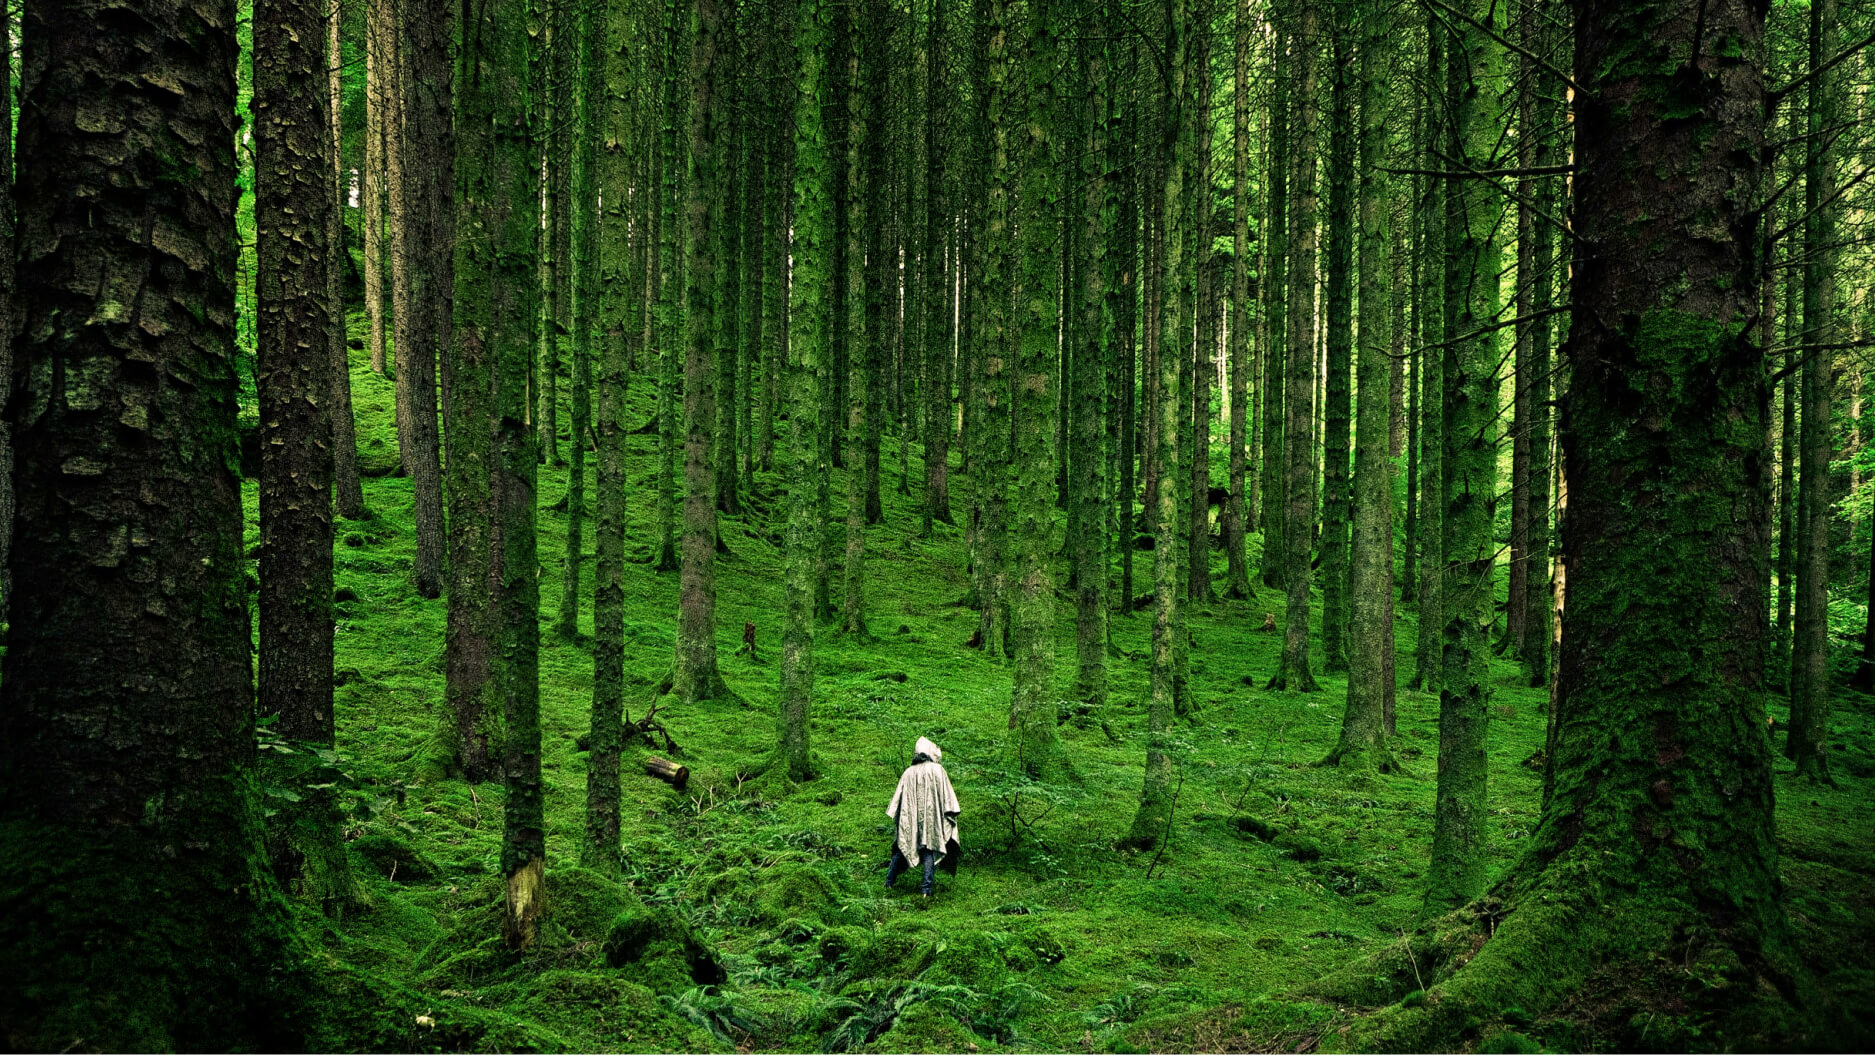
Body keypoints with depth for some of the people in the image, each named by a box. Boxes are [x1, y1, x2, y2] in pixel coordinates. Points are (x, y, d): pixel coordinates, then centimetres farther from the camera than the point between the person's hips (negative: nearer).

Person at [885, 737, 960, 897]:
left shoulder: (908, 773, 7)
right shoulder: (937, 770, -2)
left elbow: (898, 797, 10)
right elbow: (947, 796, -4)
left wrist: (898, 820, 17)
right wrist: (950, 815, 2)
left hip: (909, 820, 3)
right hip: (930, 817, -3)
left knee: (901, 848, 15)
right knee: (929, 849, -2)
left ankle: (889, 882, 16)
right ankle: (927, 888, -10)